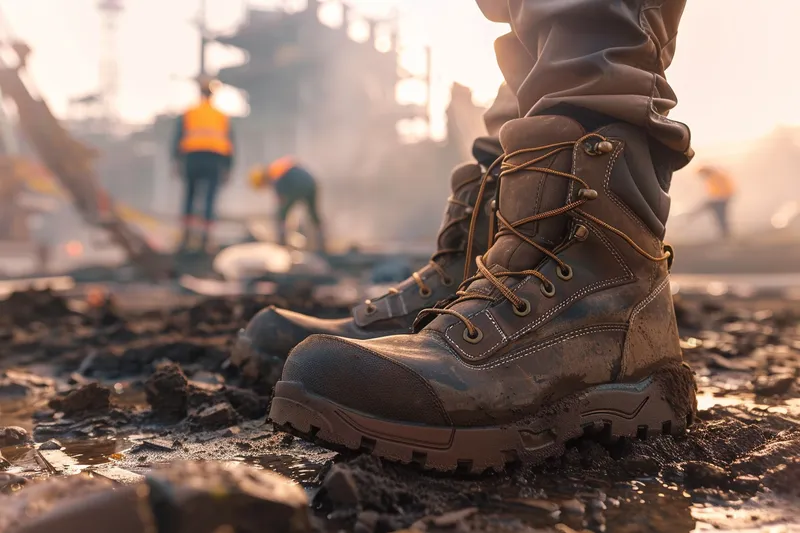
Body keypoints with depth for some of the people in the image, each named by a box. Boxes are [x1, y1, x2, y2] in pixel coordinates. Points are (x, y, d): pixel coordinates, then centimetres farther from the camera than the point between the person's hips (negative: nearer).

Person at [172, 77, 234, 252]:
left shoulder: (188, 114, 17)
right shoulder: (222, 116, 20)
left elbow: (178, 138, 2)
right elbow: (230, 144, 12)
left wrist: (177, 161, -4)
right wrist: (227, 169, 12)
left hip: (193, 158, 0)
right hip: (215, 159, 0)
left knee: (190, 195, 14)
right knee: (210, 198, -3)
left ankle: (187, 234, 7)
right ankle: (204, 238, -15)